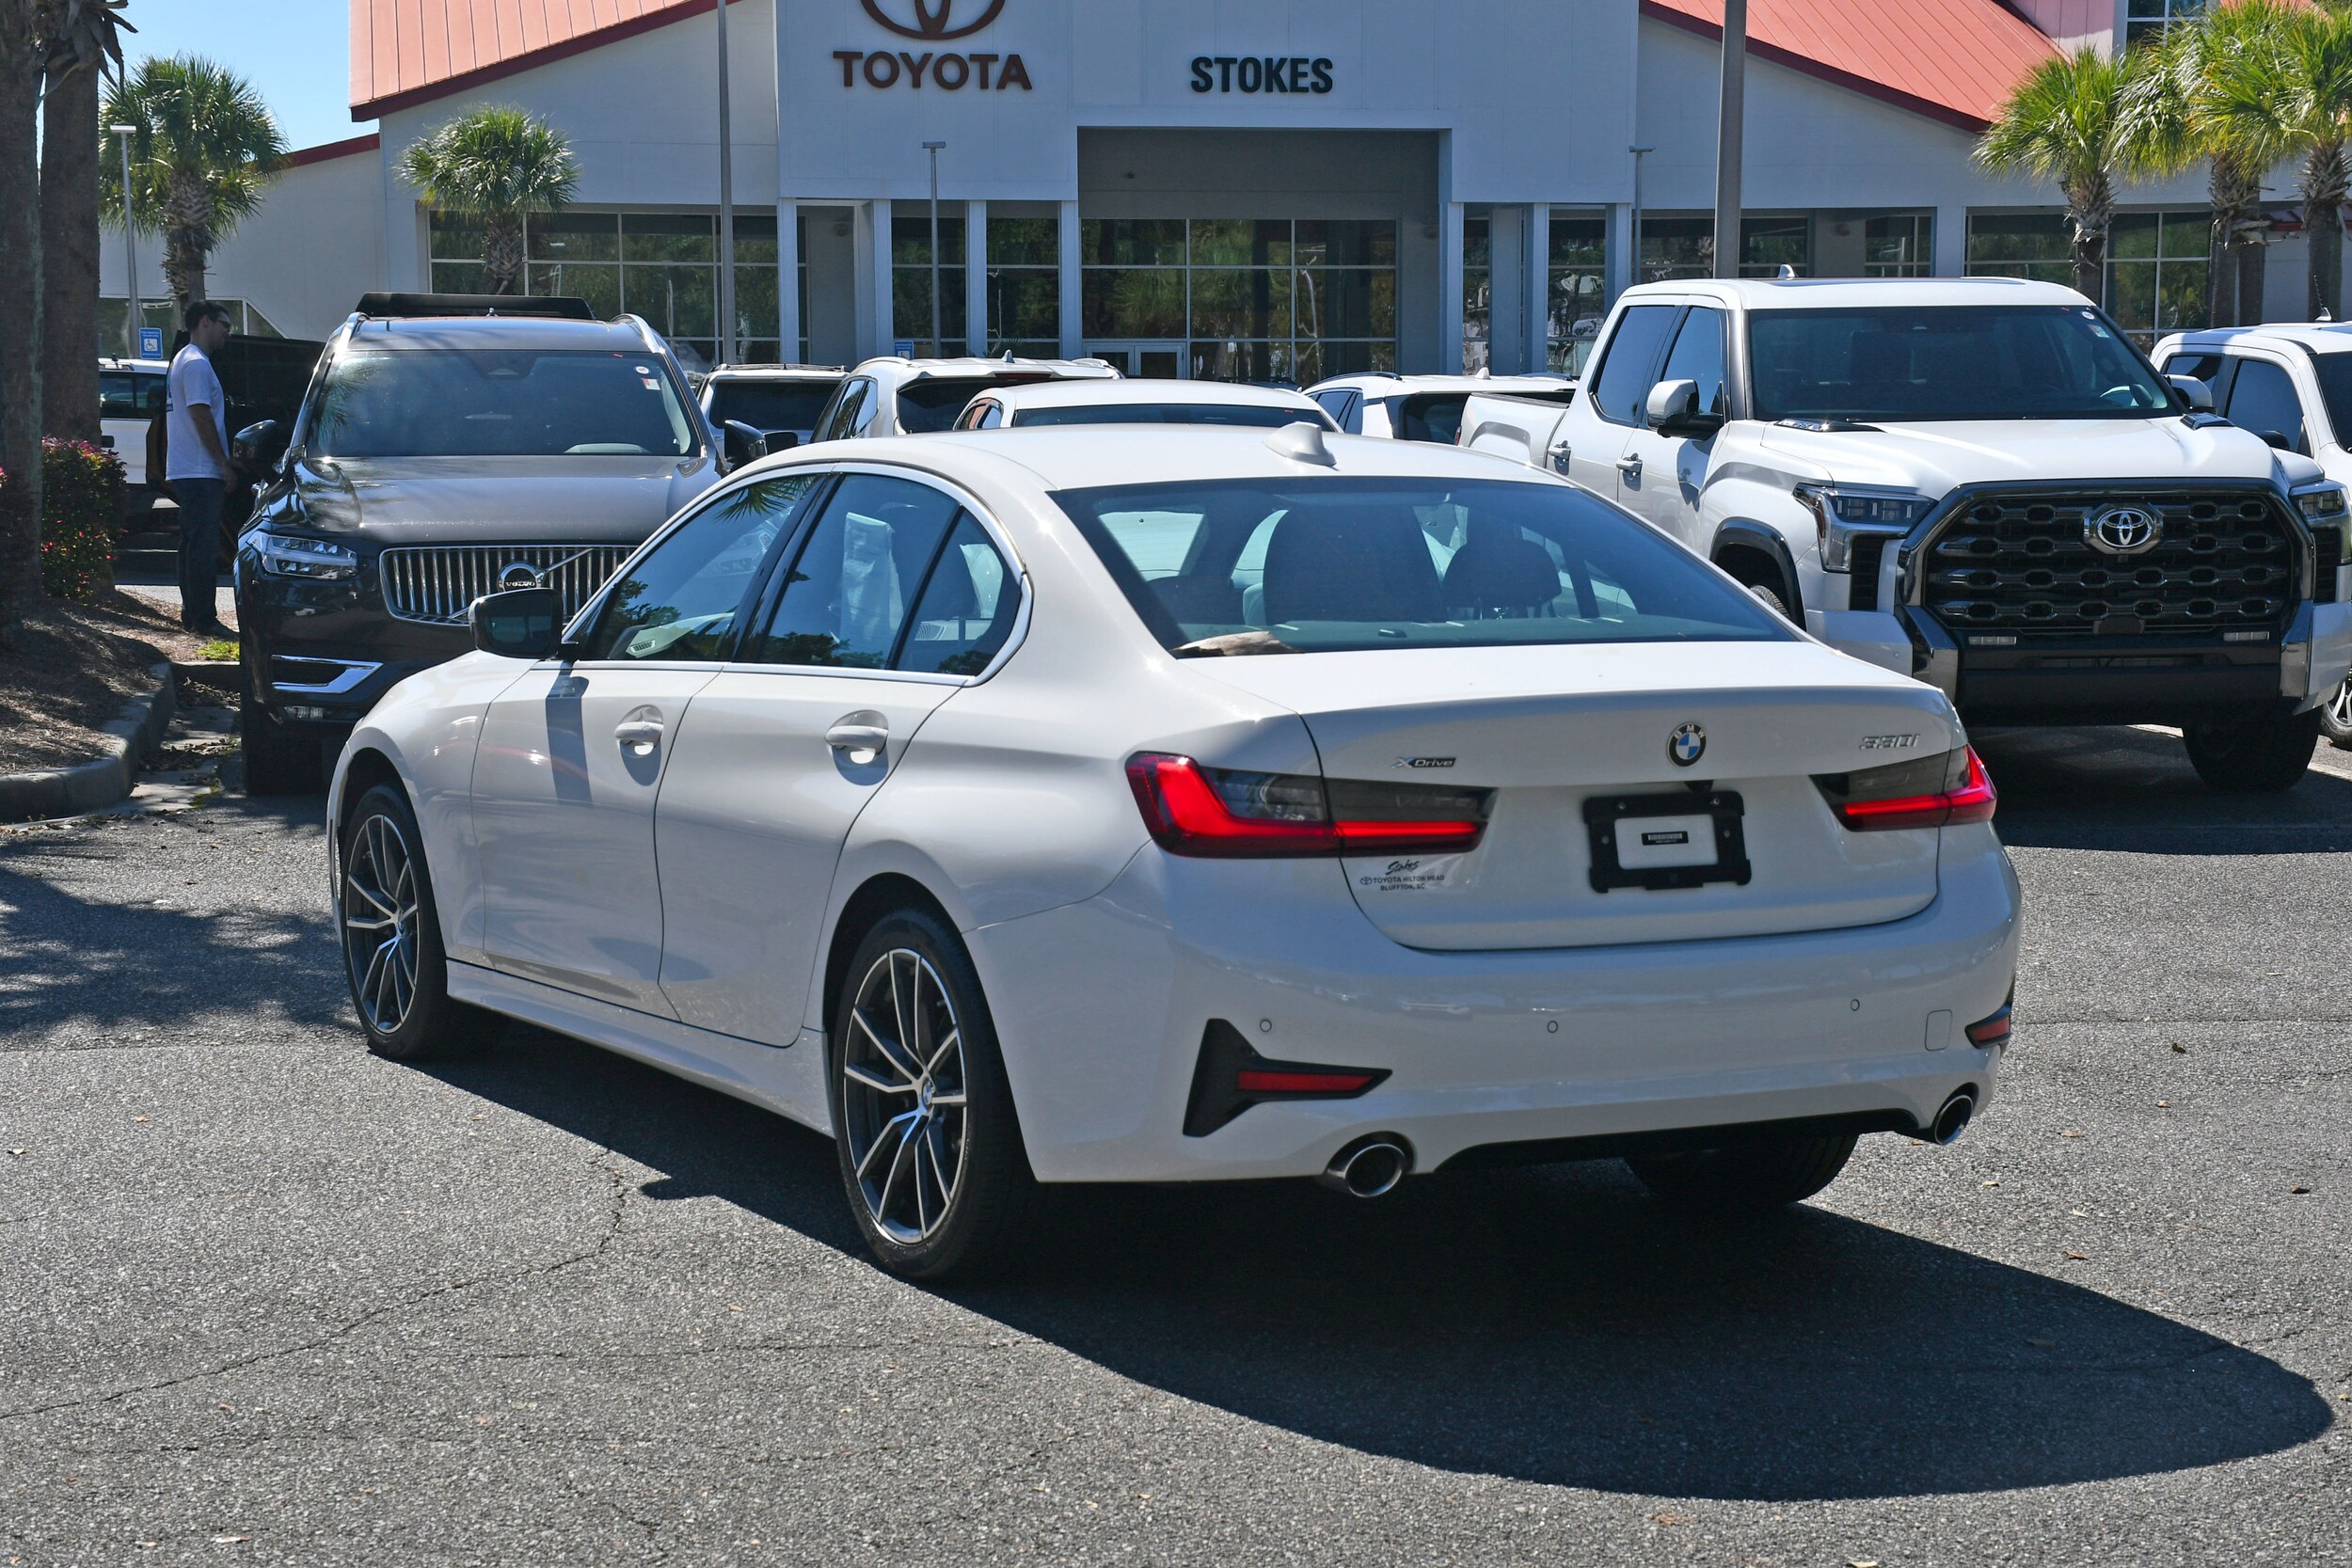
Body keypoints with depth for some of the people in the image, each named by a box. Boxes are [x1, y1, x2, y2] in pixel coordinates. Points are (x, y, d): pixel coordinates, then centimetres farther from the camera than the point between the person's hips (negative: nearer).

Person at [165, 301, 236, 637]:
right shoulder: (197, 363, -13)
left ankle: (191, 614, 17)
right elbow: (201, 416, -19)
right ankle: (204, 618, -12)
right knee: (204, 547, -11)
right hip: (200, 471, -11)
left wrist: (221, 462, 22)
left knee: (193, 544, 13)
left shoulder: (181, 361, 20)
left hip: (183, 471, 11)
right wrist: (224, 464, -16)